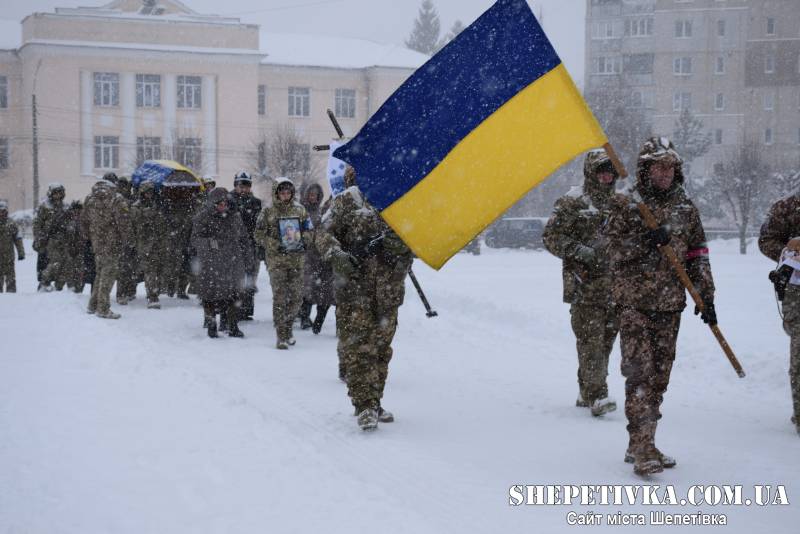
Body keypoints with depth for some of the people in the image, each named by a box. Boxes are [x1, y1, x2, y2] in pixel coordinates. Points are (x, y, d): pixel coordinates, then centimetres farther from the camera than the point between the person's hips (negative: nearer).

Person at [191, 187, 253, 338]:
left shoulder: (234, 216, 9)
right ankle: (211, 326, 16)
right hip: (210, 265, -3)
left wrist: (248, 256, 16)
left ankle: (233, 327, 15)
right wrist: (211, 242, -28)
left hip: (233, 263, 3)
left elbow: (243, 238, 19)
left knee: (234, 295, 5)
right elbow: (195, 240, -11)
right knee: (211, 297, 1)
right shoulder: (202, 218, -4)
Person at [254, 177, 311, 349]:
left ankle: (287, 326, 28)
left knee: (297, 296, 4)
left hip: (297, 259, 3)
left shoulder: (299, 210, 9)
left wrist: (303, 241, -1)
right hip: (277, 259, -3)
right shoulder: (268, 212, 0)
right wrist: (275, 245, -11)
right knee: (280, 297, -8)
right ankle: (281, 336, -4)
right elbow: (259, 235, 1)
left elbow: (308, 230, 18)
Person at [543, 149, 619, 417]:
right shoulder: (573, 202, -3)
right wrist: (578, 251, -16)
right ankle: (597, 396, -13)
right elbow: (551, 236, -7)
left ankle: (586, 392, 21)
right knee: (590, 340, -11)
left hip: (615, 285, 6)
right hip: (585, 283, -6)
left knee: (606, 339, 10)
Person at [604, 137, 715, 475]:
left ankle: (640, 445, 18)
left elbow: (697, 255, 13)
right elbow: (613, 250, -6)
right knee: (640, 374, -12)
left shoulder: (685, 208, 11)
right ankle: (642, 448, -13)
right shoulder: (625, 205, -1)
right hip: (634, 303, -5)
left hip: (670, 305, 5)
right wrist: (646, 241, -20)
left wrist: (706, 297, 8)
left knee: (659, 377, 8)